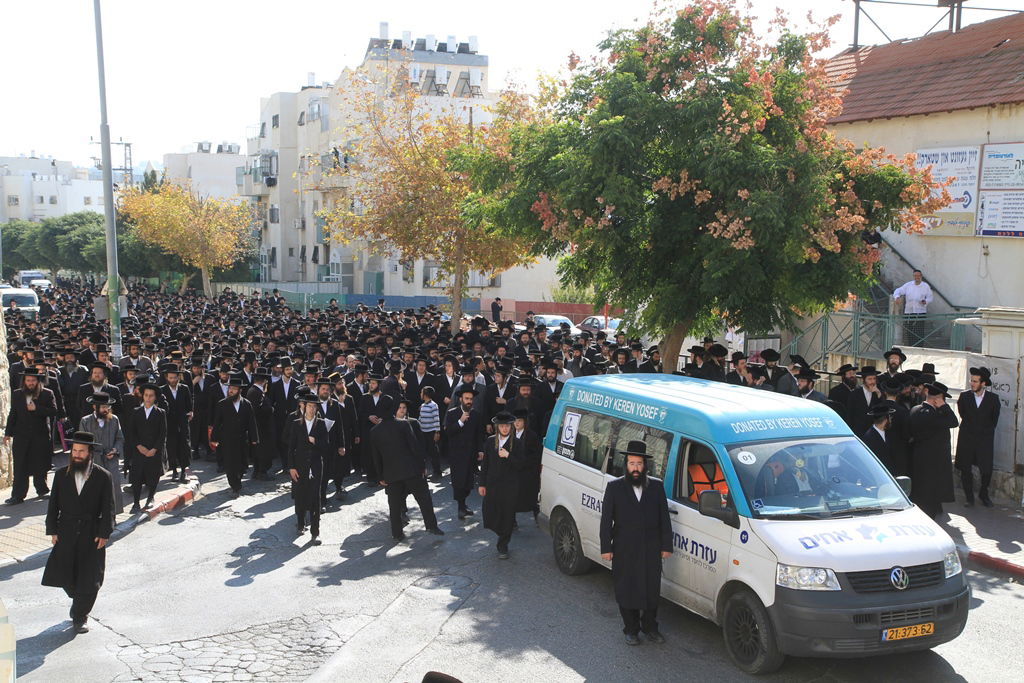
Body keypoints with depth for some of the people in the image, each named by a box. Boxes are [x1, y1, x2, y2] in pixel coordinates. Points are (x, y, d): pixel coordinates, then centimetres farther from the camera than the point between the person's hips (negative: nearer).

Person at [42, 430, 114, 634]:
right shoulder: (61, 474, 5)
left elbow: (108, 508, -2)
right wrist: (52, 530, 0)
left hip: (92, 533, -2)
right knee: (63, 574, 3)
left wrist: (104, 533, -8)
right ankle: (79, 601, 33)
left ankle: (81, 616, 16)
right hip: (66, 532, 2)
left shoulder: (102, 476, -3)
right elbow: (53, 504, 7)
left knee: (89, 578, -1)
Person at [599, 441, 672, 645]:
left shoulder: (657, 486, 2)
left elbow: (664, 519, 5)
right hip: (624, 550, -1)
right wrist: (606, 548, -6)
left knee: (652, 591, 12)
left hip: (651, 550, 2)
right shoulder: (614, 487, -3)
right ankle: (631, 630, 25)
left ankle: (650, 628, 30)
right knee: (626, 591, 8)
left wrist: (666, 545, 2)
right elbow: (606, 519, -2)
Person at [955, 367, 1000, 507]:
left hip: (985, 439, -1)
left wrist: (987, 431, 8)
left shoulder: (993, 398, -2)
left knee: (986, 470, 0)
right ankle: (969, 497, 14)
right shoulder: (964, 396, 0)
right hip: (966, 439, 1)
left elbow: (994, 420, 8)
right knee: (966, 469, 2)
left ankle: (983, 495, 23)